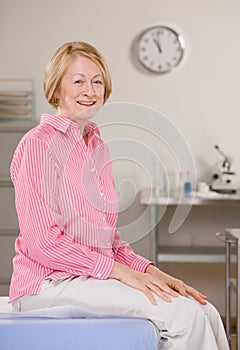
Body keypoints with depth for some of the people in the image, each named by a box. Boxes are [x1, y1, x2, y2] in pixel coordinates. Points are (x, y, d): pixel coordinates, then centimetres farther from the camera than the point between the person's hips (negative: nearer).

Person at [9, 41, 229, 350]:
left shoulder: (97, 146, 17)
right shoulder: (39, 143, -8)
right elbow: (42, 242, -14)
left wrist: (150, 271, 1)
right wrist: (120, 272, -17)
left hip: (95, 278, 7)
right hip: (48, 284, -7)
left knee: (206, 314, -13)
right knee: (184, 314, -23)